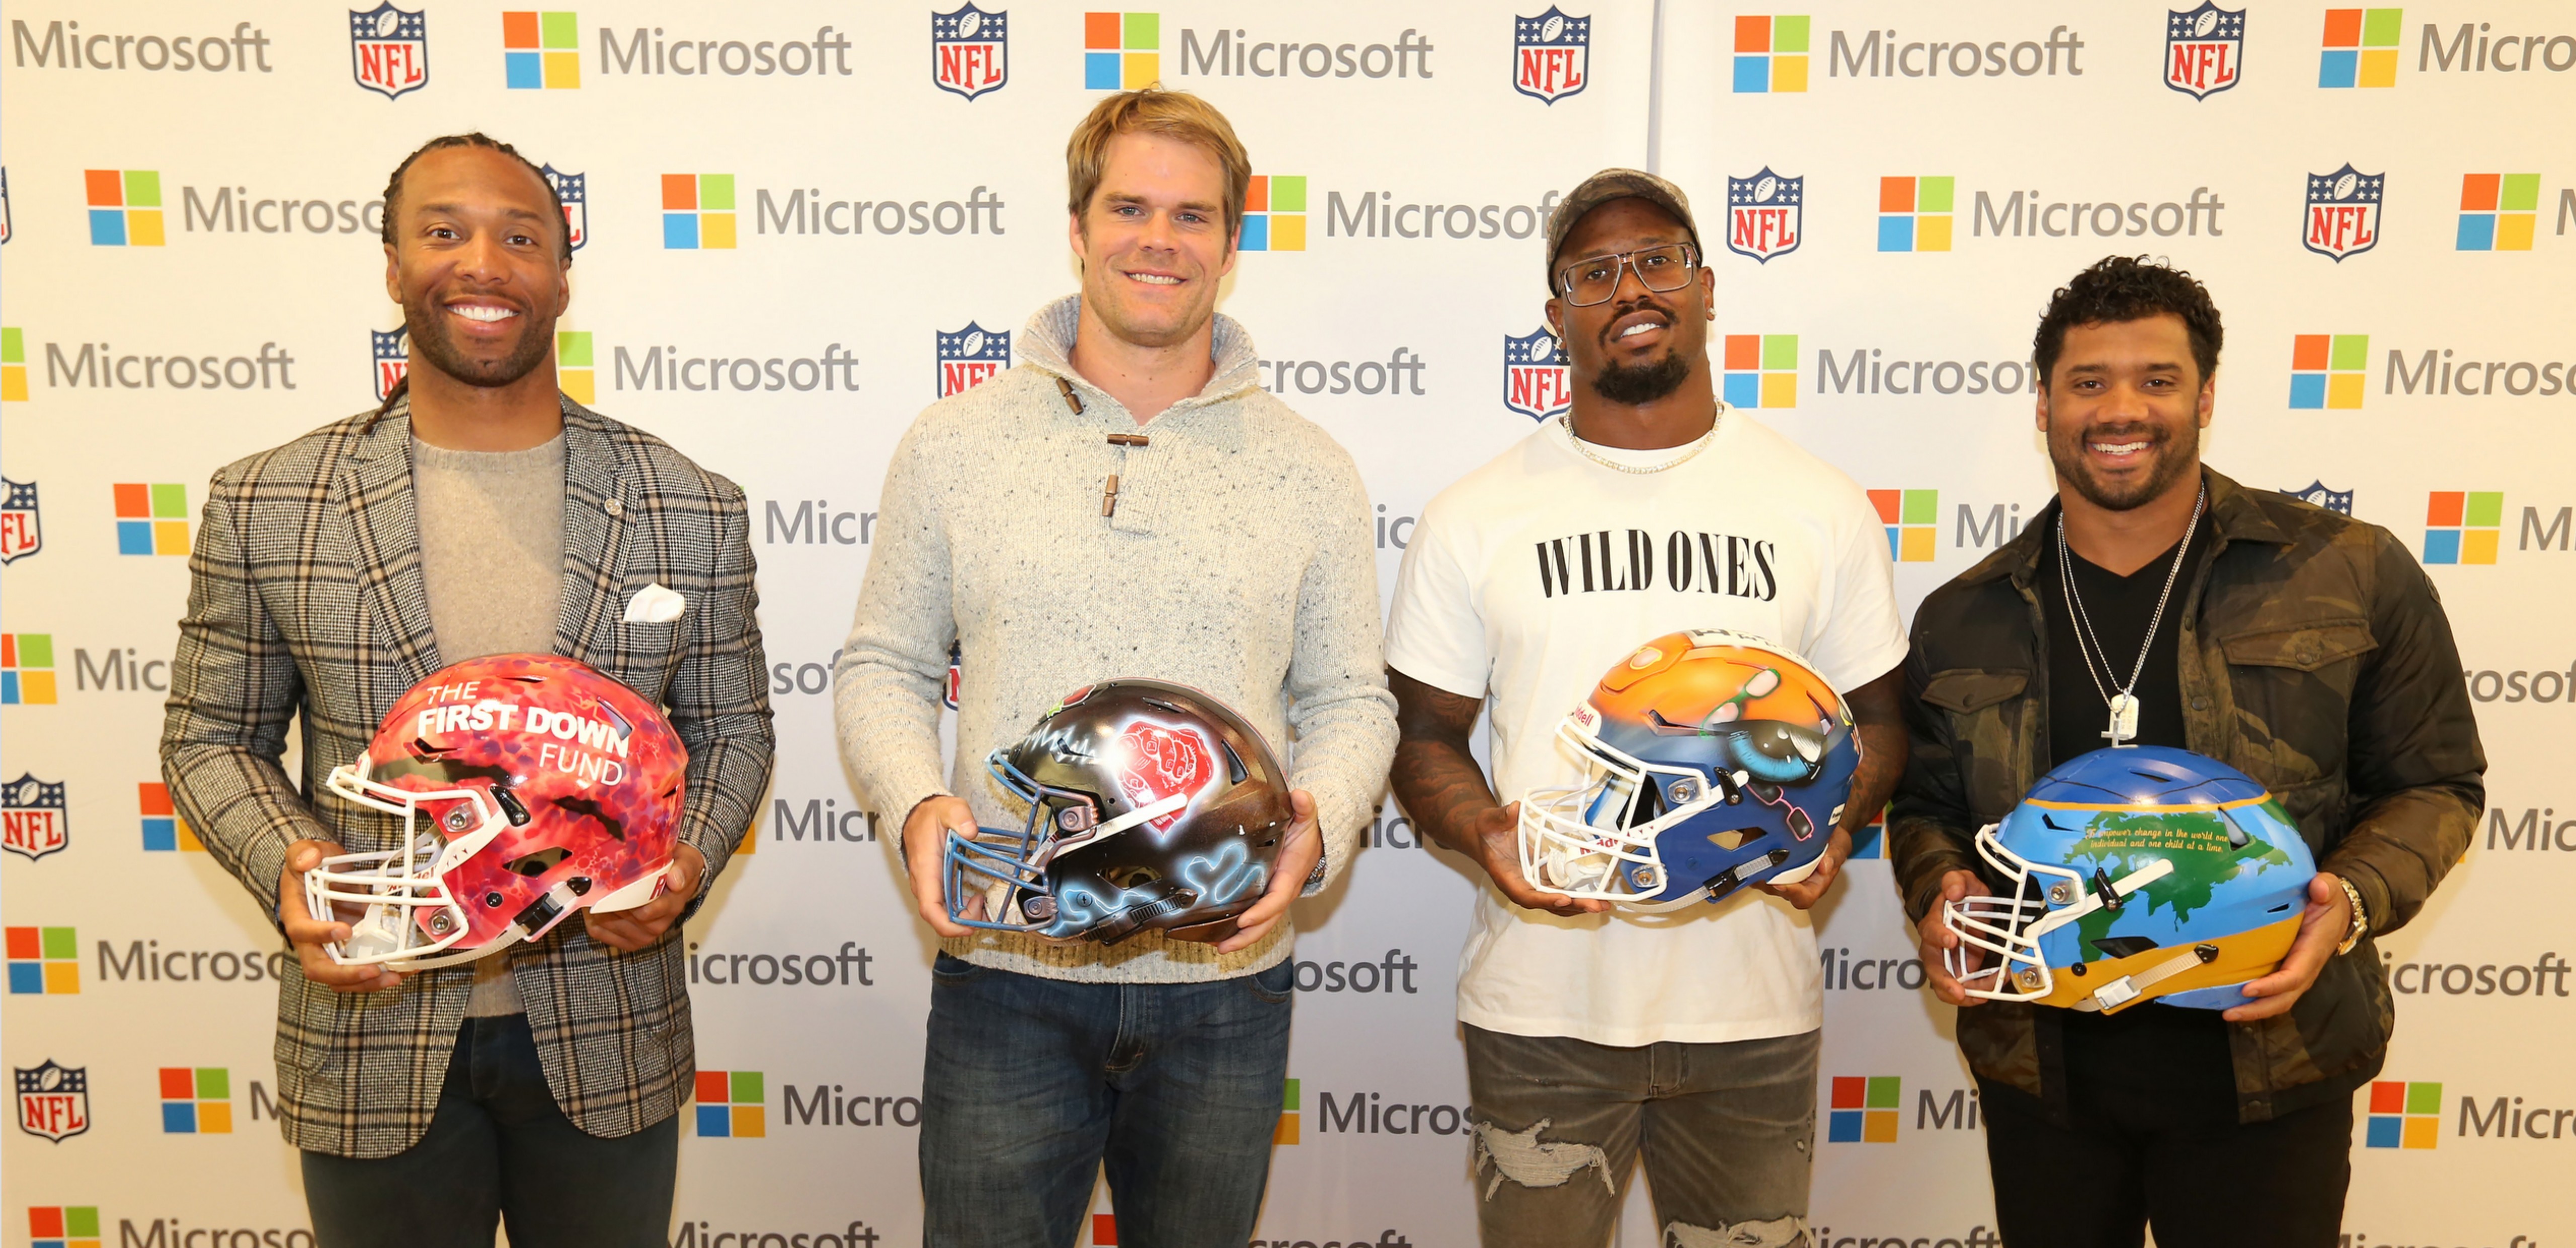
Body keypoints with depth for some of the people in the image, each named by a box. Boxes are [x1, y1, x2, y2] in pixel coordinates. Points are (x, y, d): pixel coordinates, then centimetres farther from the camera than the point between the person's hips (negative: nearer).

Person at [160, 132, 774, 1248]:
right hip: (374, 1042, 0)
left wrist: (688, 865, -14)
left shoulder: (690, 510, -3)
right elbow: (212, 738, 5)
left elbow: (733, 728, 4)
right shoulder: (264, 506, -3)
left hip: (605, 1041, 1)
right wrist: (286, 868, -14)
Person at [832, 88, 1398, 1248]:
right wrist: (918, 805, -12)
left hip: (1225, 982, 1)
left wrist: (1317, 823, -13)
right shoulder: (954, 444, 2)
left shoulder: (1309, 468, 3)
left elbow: (1351, 699, 6)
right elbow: (884, 667, 6)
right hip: (1006, 974, -1)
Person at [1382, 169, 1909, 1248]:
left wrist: (1832, 824, -10)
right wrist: (1485, 834, -15)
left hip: (1753, 1006, 1)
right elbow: (1425, 733, 6)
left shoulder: (1821, 506, 4)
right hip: (1541, 1006, 0)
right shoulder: (1475, 517, 2)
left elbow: (1876, 714, 10)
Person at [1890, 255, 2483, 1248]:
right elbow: (1927, 804, 12)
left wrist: (2353, 900, -15)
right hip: (2041, 1064, 2)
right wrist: (1939, 888, -9)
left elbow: (2431, 783, 3)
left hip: (2265, 1065, -1)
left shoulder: (2354, 577, -3)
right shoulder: (1962, 622, 3)